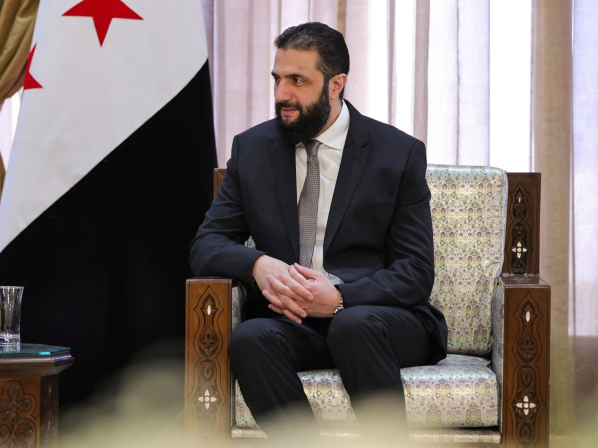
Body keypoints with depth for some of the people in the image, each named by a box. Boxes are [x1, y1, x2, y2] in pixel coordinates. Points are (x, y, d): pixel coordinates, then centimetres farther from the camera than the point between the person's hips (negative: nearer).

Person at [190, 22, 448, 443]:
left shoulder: (400, 152, 1)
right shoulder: (252, 149, 11)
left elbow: (416, 273, -2)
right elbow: (207, 245, 7)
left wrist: (340, 297, -21)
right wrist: (258, 264, -17)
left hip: (374, 314, -2)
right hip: (291, 321, 2)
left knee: (354, 326, -36)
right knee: (250, 338, -31)